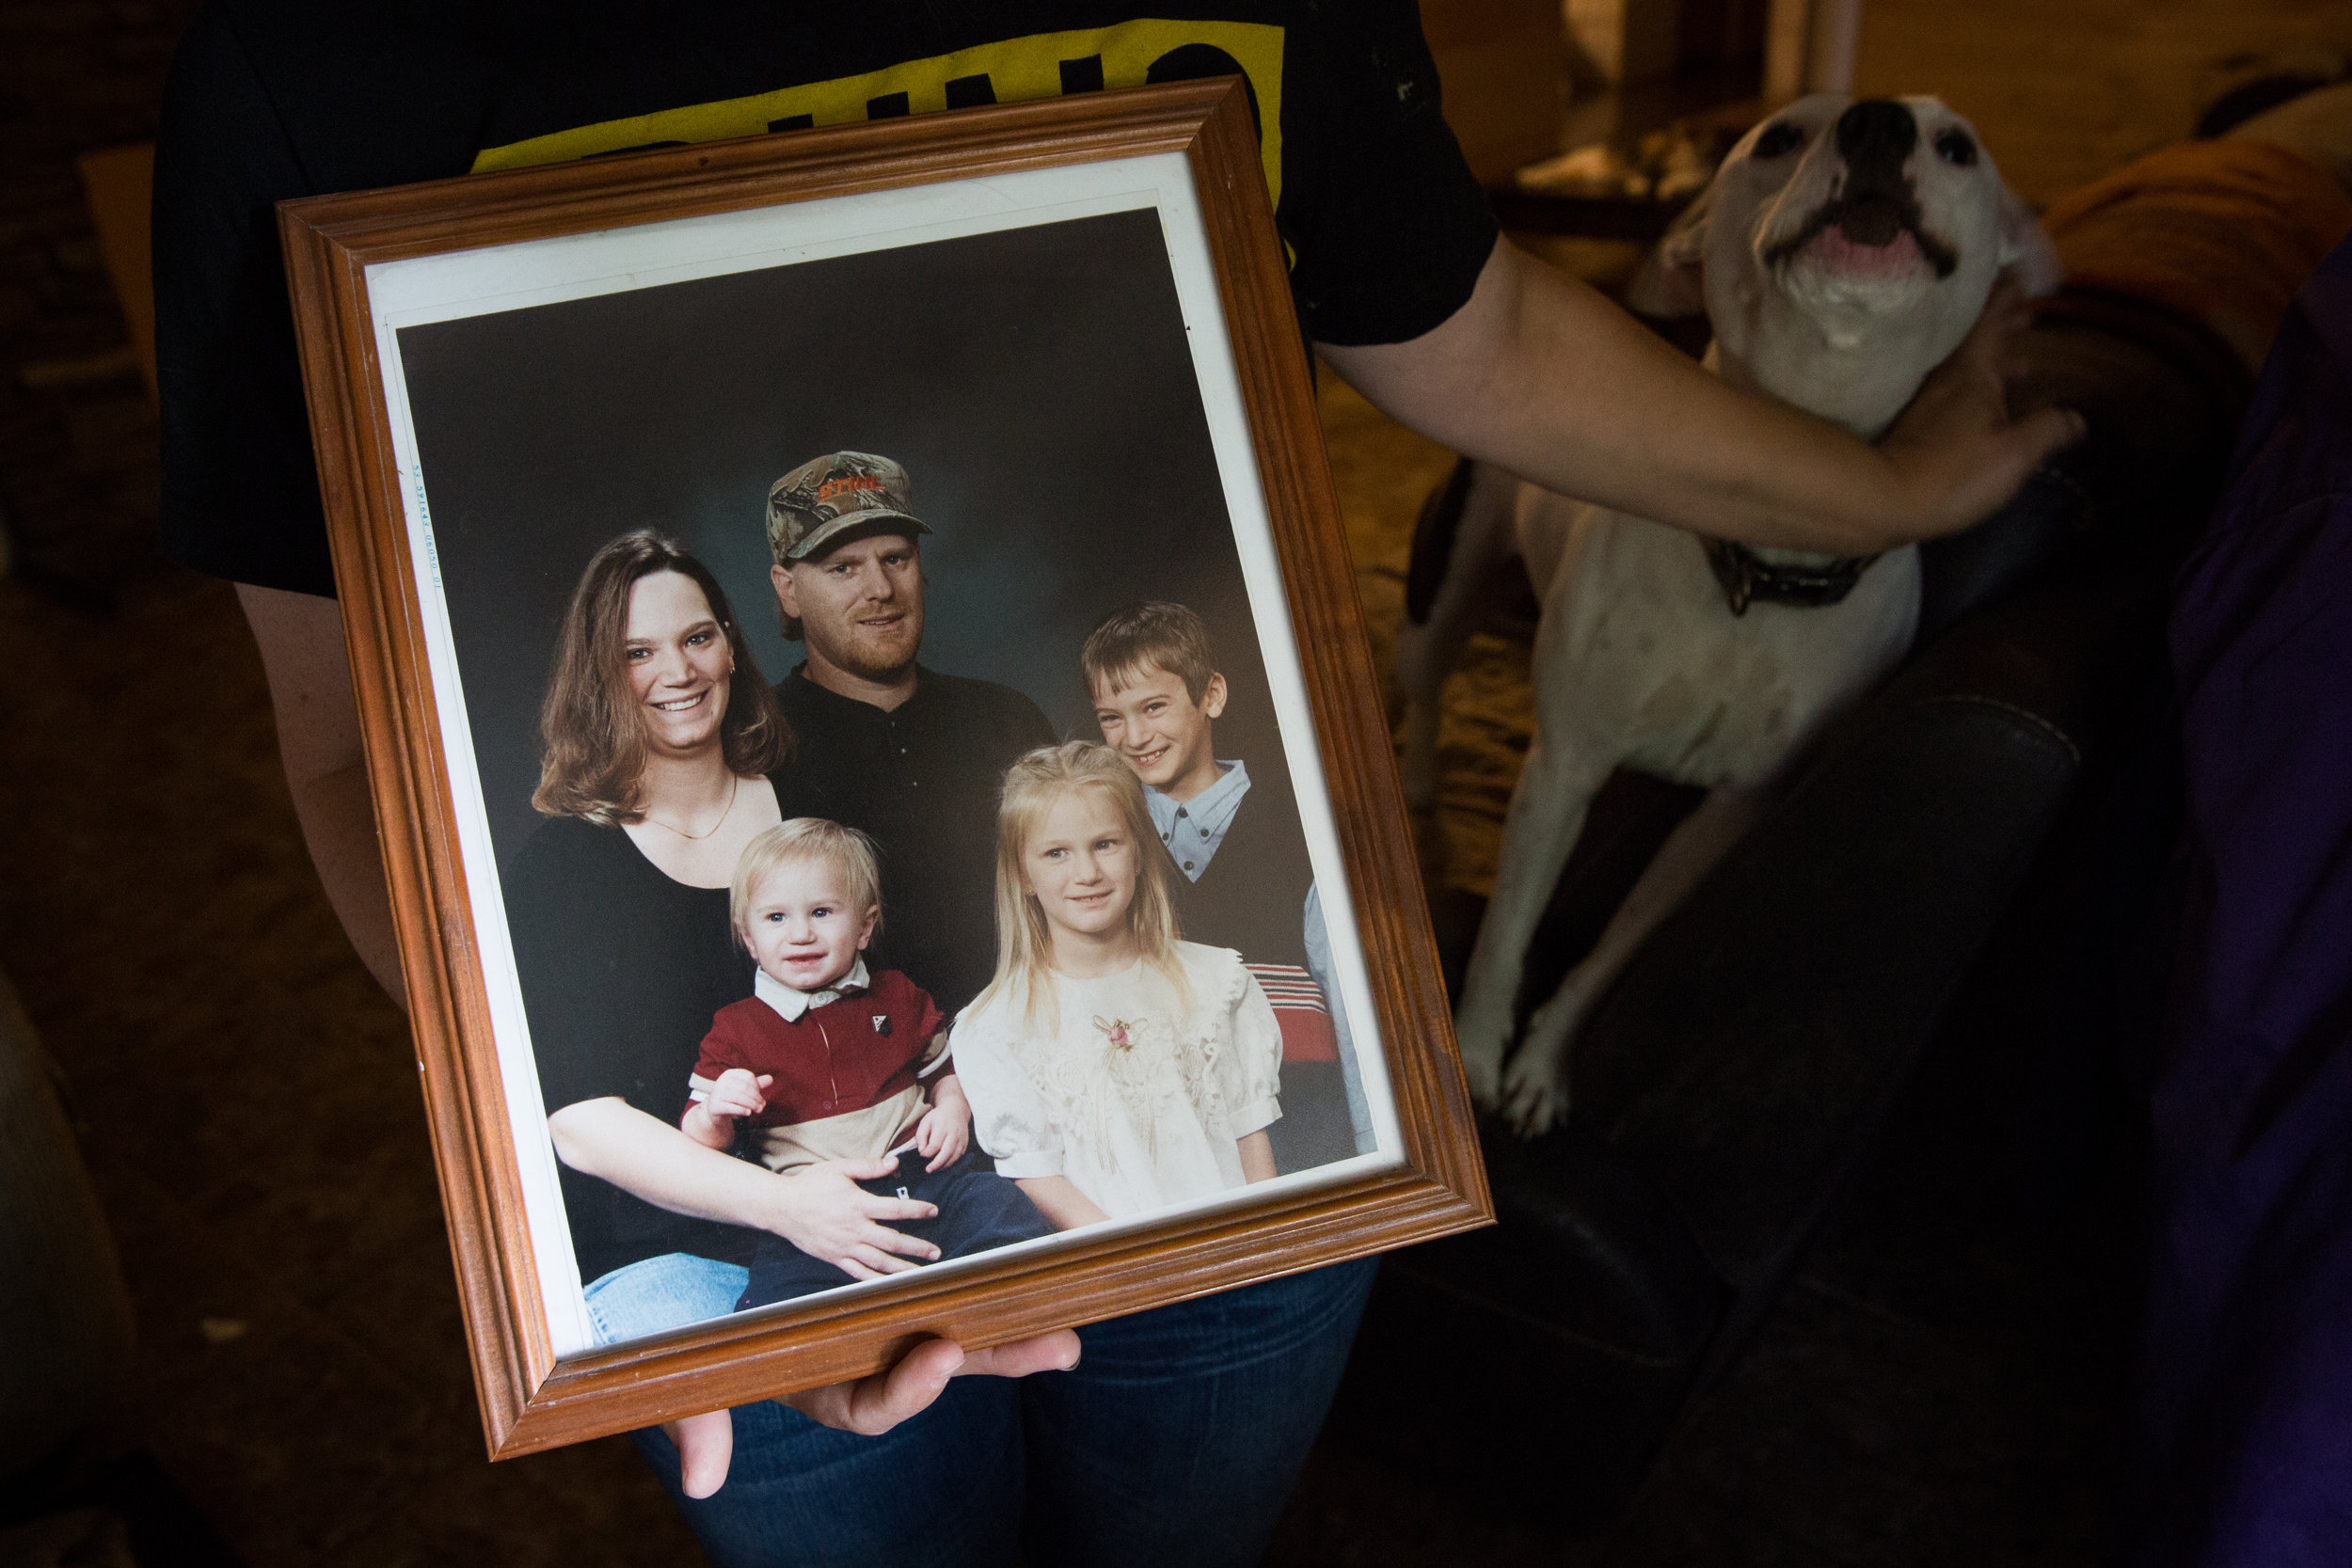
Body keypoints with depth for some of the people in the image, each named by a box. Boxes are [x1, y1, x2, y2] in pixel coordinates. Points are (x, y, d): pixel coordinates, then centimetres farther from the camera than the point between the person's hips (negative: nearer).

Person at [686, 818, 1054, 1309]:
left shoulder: (898, 997, 16)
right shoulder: (735, 1029, 9)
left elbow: (941, 1069, 28)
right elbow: (696, 1141, 10)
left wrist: (953, 1107, 5)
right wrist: (715, 1113, -13)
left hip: (924, 1176, 2)